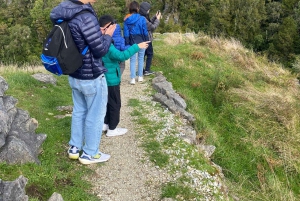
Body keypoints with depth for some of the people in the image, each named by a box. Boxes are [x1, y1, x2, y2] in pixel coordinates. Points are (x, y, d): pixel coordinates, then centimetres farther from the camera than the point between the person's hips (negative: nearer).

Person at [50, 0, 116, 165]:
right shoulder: (86, 17, -27)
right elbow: (100, 50, -20)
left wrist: (99, 34, 8)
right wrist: (108, 35, -4)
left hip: (74, 76, 8)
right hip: (92, 78, -8)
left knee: (79, 111, 22)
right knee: (95, 115, 9)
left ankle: (74, 148, 35)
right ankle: (89, 154, 23)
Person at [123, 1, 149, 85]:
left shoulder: (126, 20, -3)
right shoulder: (142, 19, -9)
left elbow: (126, 33, -2)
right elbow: (145, 32, -4)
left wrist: (127, 44, 2)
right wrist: (147, 41, 6)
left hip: (132, 42, 1)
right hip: (141, 41, -1)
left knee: (132, 60, 6)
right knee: (141, 59, 12)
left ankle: (133, 78, 1)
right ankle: (140, 77, 19)